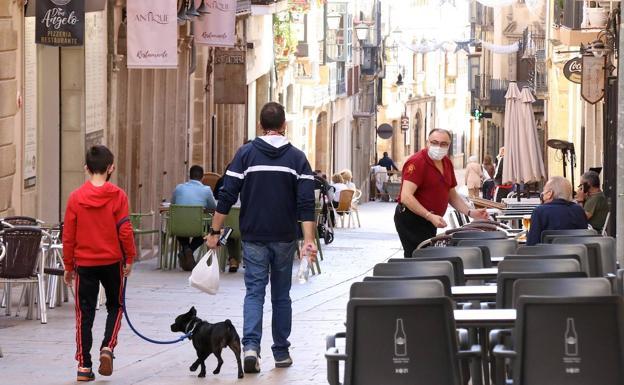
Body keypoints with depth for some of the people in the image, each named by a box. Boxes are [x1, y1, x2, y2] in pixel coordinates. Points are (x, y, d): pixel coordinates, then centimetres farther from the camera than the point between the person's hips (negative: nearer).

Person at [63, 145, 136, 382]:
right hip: (112, 262, -1)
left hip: (84, 263, 1)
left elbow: (68, 236, -1)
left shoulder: (76, 197, -4)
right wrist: (130, 258, 4)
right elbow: (125, 231, -9)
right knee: (115, 306, 18)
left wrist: (69, 266, 9)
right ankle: (107, 348, -2)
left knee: (85, 313, 6)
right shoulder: (117, 196, -9)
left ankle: (84, 365, 3)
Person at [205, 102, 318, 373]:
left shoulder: (246, 154, -1)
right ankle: (281, 353, 17)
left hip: (253, 236, -1)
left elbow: (227, 196, -5)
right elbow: (306, 203, -8)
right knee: (281, 295, 12)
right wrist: (308, 240, -10)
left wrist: (215, 232, 1)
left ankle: (251, 346, -22)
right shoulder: (296, 158, 1)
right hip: (284, 238, 1)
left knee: (254, 292, -1)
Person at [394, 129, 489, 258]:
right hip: (411, 220, -9)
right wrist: (430, 216, -32)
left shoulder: (446, 163, 10)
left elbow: (452, 196, 20)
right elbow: (406, 197, -26)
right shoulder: (417, 162, -17)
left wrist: (470, 213, 5)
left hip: (430, 221, 9)